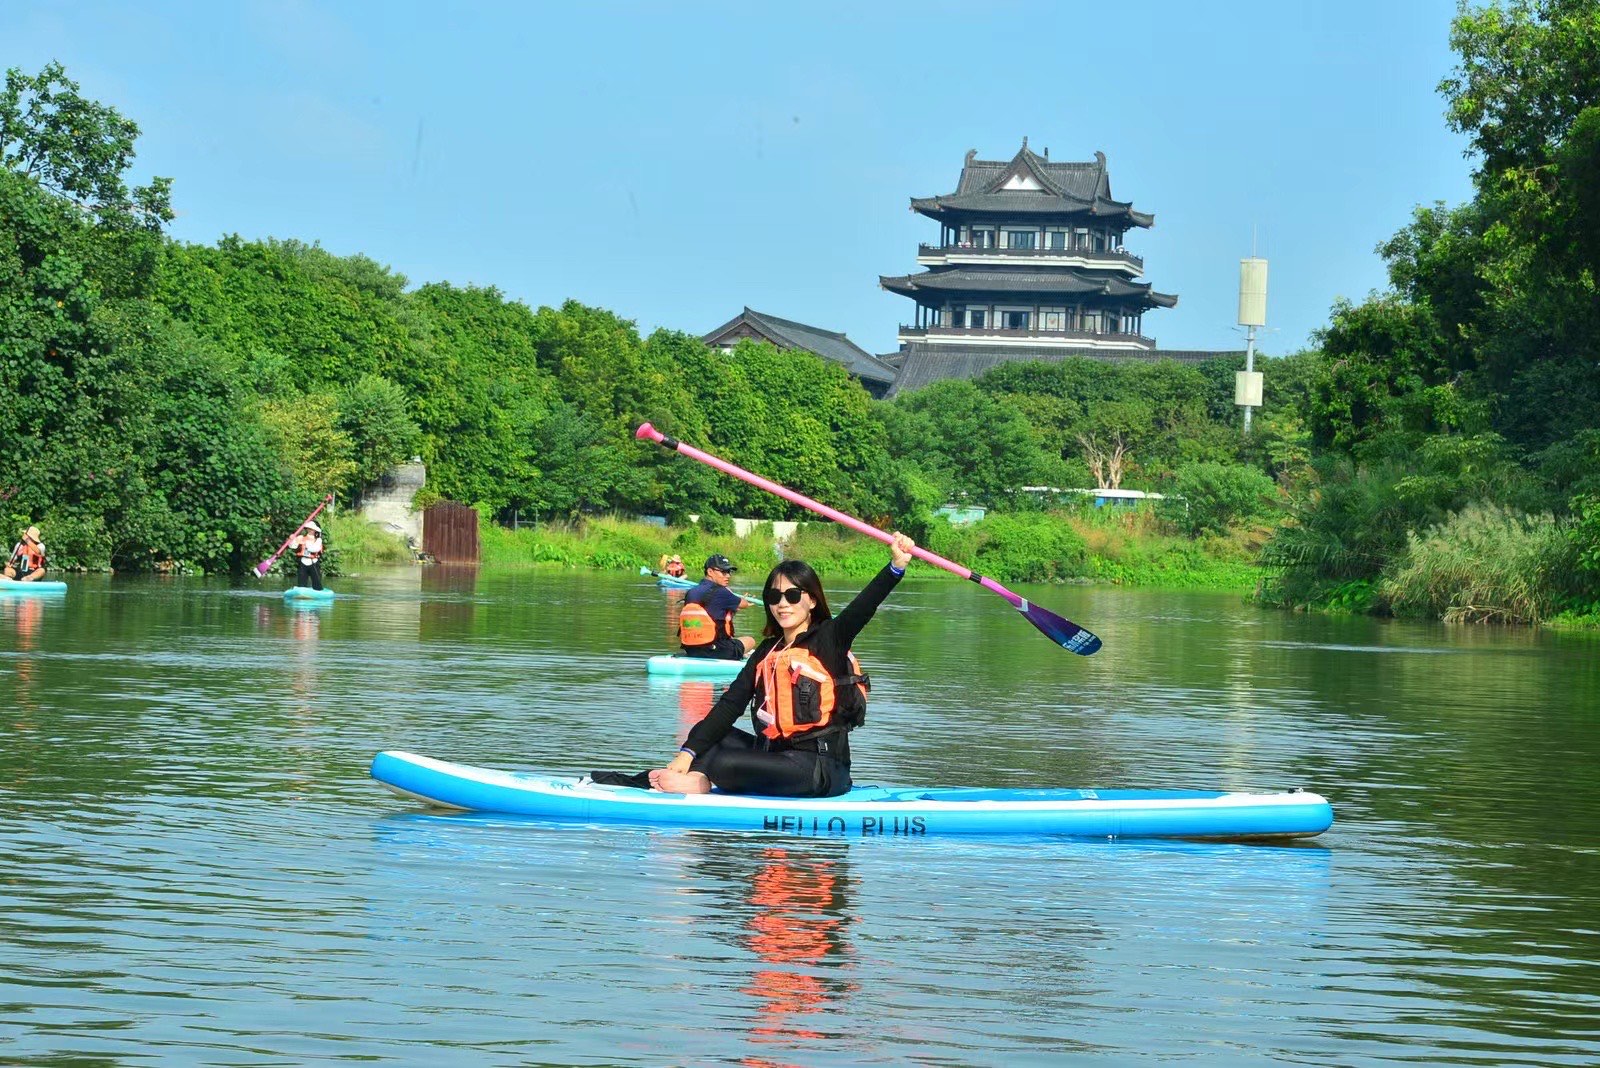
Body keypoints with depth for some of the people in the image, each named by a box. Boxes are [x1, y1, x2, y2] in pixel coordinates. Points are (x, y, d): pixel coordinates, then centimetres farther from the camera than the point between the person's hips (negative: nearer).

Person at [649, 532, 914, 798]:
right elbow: (730, 704, 6)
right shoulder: (766, 653, 13)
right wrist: (687, 753, -3)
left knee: (725, 764, -27)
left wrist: (896, 566, -40)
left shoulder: (828, 640, -5)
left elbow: (862, 608, -23)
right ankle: (699, 777, -17)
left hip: (821, 769, -8)